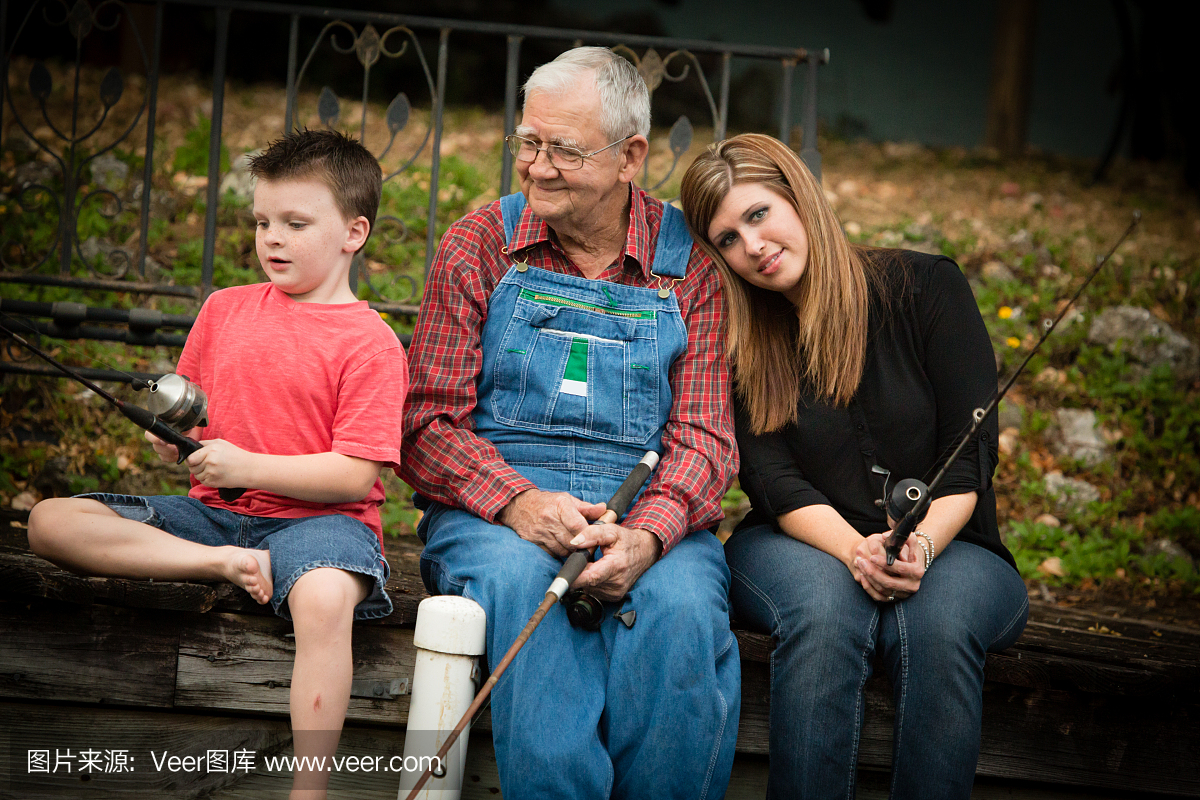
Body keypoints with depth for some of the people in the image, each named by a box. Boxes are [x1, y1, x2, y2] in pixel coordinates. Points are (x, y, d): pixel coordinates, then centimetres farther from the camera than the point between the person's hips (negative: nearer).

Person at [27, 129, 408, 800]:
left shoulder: (371, 344, -5)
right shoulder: (225, 309, 13)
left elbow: (356, 475, -12)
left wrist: (246, 467, -19)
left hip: (316, 516, -6)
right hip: (214, 510, 6)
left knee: (324, 598, -42)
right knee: (51, 521, -13)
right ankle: (223, 562, -24)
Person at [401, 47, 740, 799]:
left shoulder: (689, 263, 8)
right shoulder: (481, 244, 9)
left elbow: (705, 436, 2)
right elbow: (427, 428, 4)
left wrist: (647, 535, -20)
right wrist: (516, 501, -17)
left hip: (648, 516, 0)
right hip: (493, 511, 0)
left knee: (681, 603, -34)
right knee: (520, 578, -35)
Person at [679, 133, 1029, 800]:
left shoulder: (926, 288, -2)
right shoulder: (737, 339, 3)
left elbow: (971, 453, -6)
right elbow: (774, 482, -5)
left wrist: (920, 545, -24)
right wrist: (856, 552, -25)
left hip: (945, 549, -1)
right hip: (801, 550, 1)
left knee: (938, 619, -35)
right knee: (825, 608, -35)